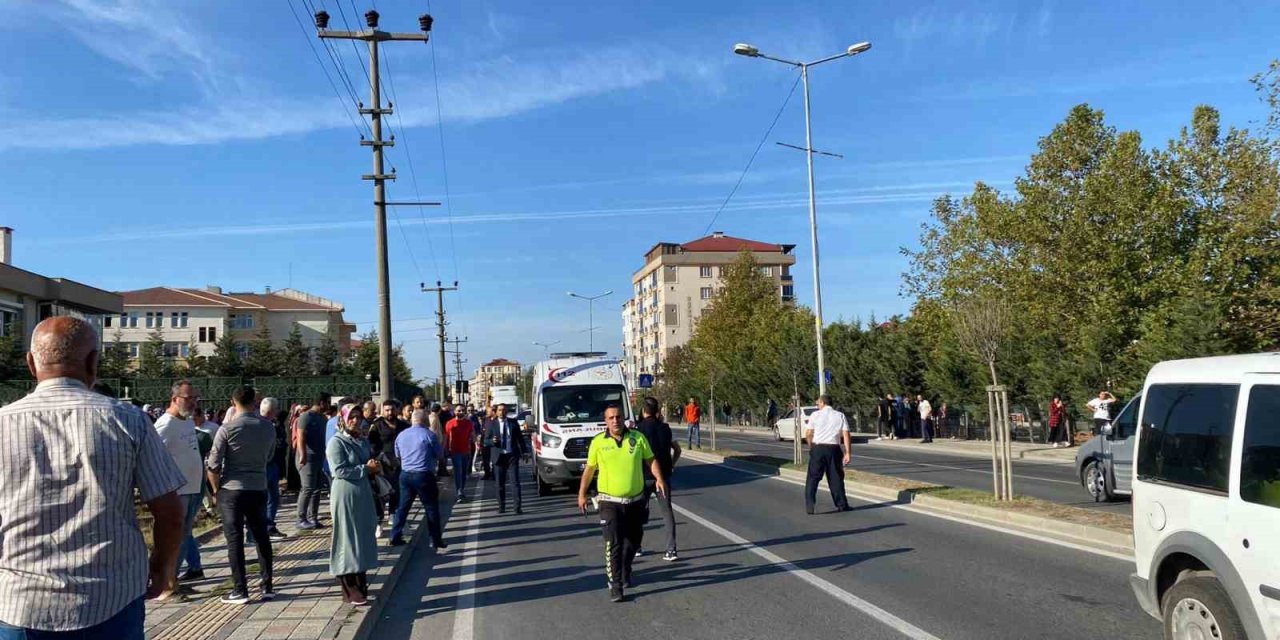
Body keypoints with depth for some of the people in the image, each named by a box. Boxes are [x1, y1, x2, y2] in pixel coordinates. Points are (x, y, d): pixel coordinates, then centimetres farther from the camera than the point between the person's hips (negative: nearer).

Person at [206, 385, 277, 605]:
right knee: (261, 537, 12)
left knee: (235, 540, 3)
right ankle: (267, 587, 15)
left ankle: (240, 591, 5)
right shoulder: (269, 427, 1)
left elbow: (213, 465, -10)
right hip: (259, 489, 4)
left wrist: (216, 489, 2)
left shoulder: (228, 428, -11)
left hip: (232, 490, -4)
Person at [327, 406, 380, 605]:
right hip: (345, 496, -7)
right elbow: (339, 470, -18)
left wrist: (373, 468, -1)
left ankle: (360, 582, 23)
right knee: (347, 539, -2)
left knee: (364, 538, 12)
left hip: (363, 494, 7)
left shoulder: (363, 441, 12)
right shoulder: (337, 442, -9)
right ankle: (349, 590, 4)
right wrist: (365, 468, -13)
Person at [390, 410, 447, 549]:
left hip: (405, 474, 5)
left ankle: (395, 537, 16)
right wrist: (442, 444, 15)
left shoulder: (401, 435, 4)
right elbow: (439, 454, -3)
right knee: (431, 507, 5)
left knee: (402, 506, 14)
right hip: (424, 475, -5)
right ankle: (436, 540, 8)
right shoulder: (429, 435, -11)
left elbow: (397, 454, 18)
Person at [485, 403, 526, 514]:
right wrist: (492, 441, -18)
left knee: (516, 482, -5)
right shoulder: (491, 424, 4)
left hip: (512, 455, 0)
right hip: (499, 456, 0)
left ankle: (518, 507, -5)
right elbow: (486, 440, 4)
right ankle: (501, 507, 17)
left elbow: (520, 438, 10)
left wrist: (523, 452, 2)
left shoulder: (513, 422, 6)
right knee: (500, 484, 6)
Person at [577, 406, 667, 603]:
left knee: (633, 540, 16)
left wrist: (659, 478, -11)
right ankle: (615, 584, -1)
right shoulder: (598, 442, -4)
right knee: (613, 544, -9)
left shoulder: (637, 437, -2)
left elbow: (650, 460, 5)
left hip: (636, 500, 3)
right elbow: (589, 469, 6)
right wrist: (582, 494, 6)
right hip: (610, 502, -3)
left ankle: (625, 572, 40)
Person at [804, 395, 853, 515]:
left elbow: (808, 434, -2)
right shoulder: (840, 416, 7)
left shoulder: (815, 415, 1)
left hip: (818, 448, -2)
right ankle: (841, 504, 21)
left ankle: (809, 506, -5)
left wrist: (811, 447, 15)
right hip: (834, 449, 2)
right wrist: (847, 453, 0)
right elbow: (846, 435, -1)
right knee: (836, 477, 13)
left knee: (813, 478, 1)